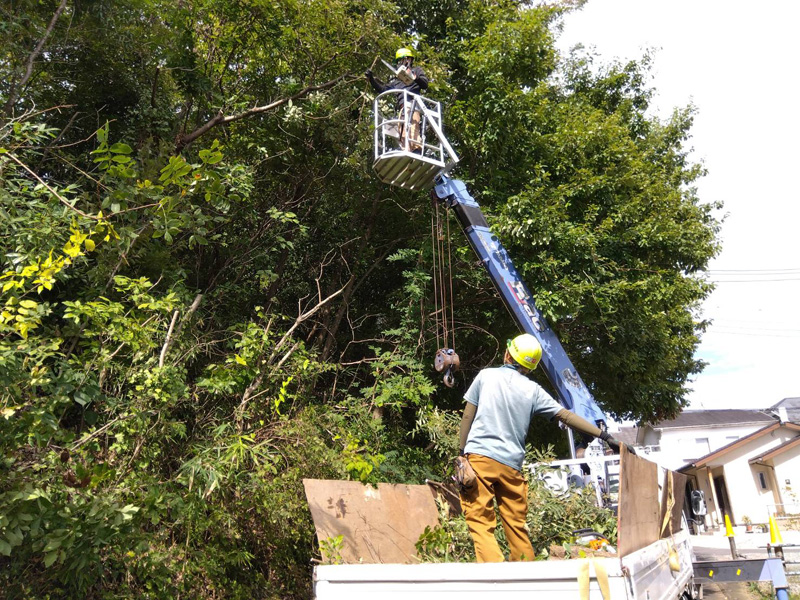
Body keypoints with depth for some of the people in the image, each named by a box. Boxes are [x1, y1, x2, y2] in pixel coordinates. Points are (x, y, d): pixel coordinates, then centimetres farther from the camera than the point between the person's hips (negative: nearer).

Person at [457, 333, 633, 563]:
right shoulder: (533, 390, 9)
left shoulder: (486, 375, 6)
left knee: (480, 522, -4)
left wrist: (462, 453, 8)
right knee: (516, 525, 14)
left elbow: (467, 417, 3)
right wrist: (606, 436, 10)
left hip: (478, 457, -2)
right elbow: (567, 416, 7)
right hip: (511, 464, 3)